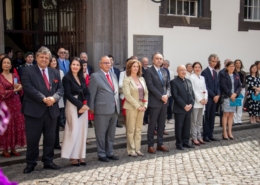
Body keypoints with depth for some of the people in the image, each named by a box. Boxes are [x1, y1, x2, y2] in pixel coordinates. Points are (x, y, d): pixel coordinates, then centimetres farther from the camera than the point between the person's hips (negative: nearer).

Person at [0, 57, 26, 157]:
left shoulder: (15, 76, 11)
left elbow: (21, 92, 10)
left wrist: (18, 88, -11)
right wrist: (15, 90, -10)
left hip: (16, 105, 5)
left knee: (17, 126, 4)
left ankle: (13, 148, 13)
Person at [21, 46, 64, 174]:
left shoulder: (55, 72, 13)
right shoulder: (28, 71, -1)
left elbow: (60, 89, 7)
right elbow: (29, 88, -13)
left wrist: (54, 98, -14)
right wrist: (43, 99, -21)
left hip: (51, 110, 5)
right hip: (34, 110, -4)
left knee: (50, 138, 12)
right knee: (32, 139, 2)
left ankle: (48, 162, 24)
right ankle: (31, 163, 15)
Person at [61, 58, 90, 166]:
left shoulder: (82, 78, 14)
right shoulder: (67, 78, -5)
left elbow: (87, 93, 10)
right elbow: (68, 94, -13)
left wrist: (85, 104, -9)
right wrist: (80, 105, -17)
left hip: (84, 106, 6)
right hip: (73, 106, -6)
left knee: (82, 131, 6)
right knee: (74, 131, -6)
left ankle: (80, 156, 11)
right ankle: (73, 157, 3)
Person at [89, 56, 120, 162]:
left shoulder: (113, 75, 15)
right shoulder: (95, 76, -5)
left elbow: (116, 92, 16)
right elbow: (91, 94, -6)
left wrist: (117, 105, 9)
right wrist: (91, 108, -7)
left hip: (114, 109, 6)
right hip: (102, 109, -6)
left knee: (111, 133, 13)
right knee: (101, 133, 3)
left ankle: (109, 153, 24)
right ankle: (101, 154, 13)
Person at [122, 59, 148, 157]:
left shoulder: (142, 79, 12)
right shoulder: (127, 80, -5)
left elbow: (146, 93, 12)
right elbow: (127, 95, -13)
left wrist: (145, 105, -1)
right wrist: (137, 106, -15)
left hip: (141, 107, 6)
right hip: (131, 107, -5)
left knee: (139, 129, 9)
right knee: (131, 129, 1)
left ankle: (137, 149, 16)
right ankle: (131, 150, 7)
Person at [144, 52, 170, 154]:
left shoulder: (164, 71, 15)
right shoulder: (149, 71, -7)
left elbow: (168, 85, 14)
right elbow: (151, 86, -14)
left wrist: (167, 95, -4)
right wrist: (161, 96, -17)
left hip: (164, 102, 6)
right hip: (155, 102, -6)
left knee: (162, 124, 11)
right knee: (152, 124, 1)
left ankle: (160, 144, 19)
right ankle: (150, 145, 9)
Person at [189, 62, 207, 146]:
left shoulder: (202, 78, 14)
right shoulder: (191, 77, -6)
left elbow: (205, 89, 13)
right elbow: (193, 90, -11)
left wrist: (205, 98, -3)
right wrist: (200, 99, -14)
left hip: (202, 102, 7)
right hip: (195, 102, -7)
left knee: (200, 121, 11)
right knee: (194, 121, -2)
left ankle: (199, 137, 17)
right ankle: (194, 138, 3)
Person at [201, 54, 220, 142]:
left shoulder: (215, 72, 15)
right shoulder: (205, 72, -9)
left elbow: (217, 85, 16)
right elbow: (206, 87, -13)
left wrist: (217, 95, -1)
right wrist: (213, 96, -14)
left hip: (214, 98, 7)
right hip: (208, 98, -7)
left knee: (212, 117, 9)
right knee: (206, 117, 0)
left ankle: (210, 135, 15)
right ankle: (205, 136, 6)